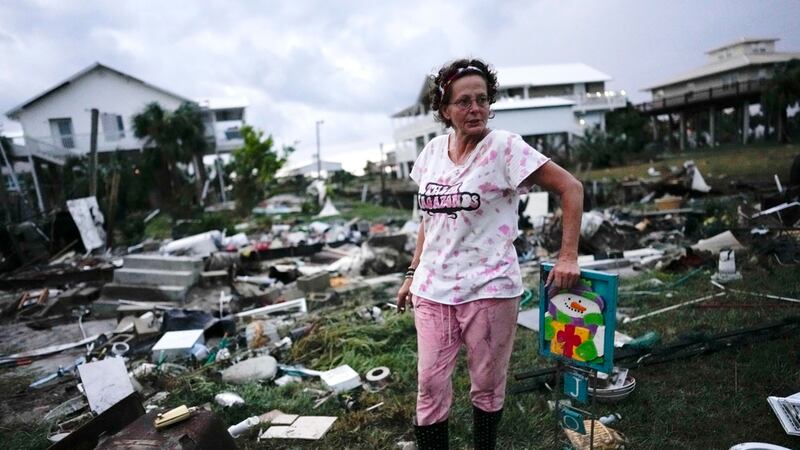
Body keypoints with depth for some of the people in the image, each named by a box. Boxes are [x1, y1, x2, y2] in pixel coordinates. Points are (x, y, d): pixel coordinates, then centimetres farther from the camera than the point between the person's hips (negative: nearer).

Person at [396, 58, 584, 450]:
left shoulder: (504, 147, -10)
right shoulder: (433, 150, 6)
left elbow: (570, 188, -8)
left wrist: (568, 257, -14)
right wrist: (413, 273, 15)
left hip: (488, 288, -4)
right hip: (432, 289, 4)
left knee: (487, 386, 13)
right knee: (430, 385, 8)